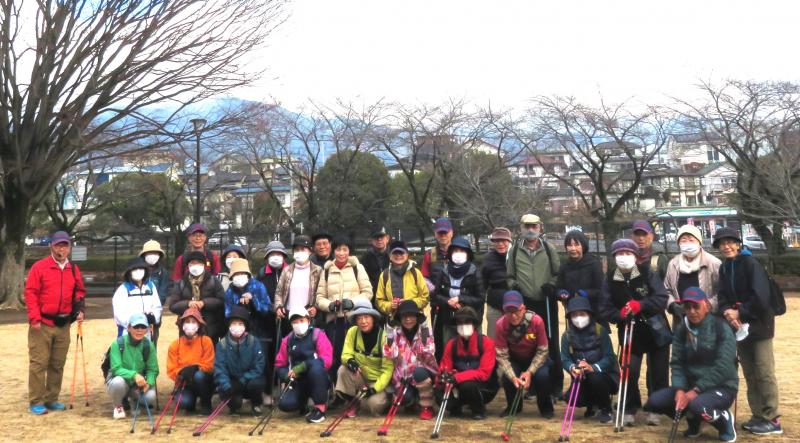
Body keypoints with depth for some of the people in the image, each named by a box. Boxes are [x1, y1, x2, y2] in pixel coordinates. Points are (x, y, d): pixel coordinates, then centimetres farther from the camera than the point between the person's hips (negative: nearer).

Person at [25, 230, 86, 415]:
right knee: (39, 363, -4)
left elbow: (79, 291, 20)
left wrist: (79, 309, 3)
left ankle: (51, 399, 19)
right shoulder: (39, 267, -6)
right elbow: (30, 293, -9)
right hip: (42, 324, -5)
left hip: (63, 325, 5)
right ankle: (35, 402, 3)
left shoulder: (73, 269, 10)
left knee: (58, 364, 10)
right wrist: (34, 318, -15)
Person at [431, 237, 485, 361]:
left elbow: (481, 298, -4)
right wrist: (448, 301, -11)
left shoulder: (474, 273, -4)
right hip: (448, 322, 3)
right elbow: (434, 295, 6)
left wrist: (460, 299, -13)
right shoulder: (444, 272, 5)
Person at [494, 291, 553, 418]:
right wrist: (513, 377, -33)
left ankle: (546, 407, 2)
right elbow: (502, 355, -19)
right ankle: (513, 406, 6)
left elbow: (542, 351, -19)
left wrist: (529, 372, -29)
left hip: (535, 359, -1)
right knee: (506, 377, -28)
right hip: (514, 360, 1)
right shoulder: (500, 325, -25)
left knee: (542, 375, -31)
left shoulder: (536, 321, -29)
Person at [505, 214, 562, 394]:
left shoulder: (549, 249, 5)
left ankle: (556, 384, 11)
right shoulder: (515, 250, 7)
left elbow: (558, 273, 8)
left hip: (547, 303, -1)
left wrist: (551, 285, -10)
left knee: (551, 343, 1)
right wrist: (513, 285, -6)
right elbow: (509, 275, 14)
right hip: (525, 304, 1)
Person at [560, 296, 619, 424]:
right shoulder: (567, 336, -3)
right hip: (581, 379, 3)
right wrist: (572, 368, -35)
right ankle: (591, 404, 17)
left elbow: (609, 358, -19)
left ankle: (606, 409, -6)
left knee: (595, 378, -36)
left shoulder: (600, 331, -13)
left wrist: (593, 368, -37)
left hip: (603, 376, -3)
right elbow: (565, 359, -11)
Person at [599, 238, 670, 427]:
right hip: (629, 332, 1)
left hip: (656, 331, -1)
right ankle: (630, 410, 9)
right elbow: (605, 309, -6)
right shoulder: (610, 279, -4)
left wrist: (640, 305, -32)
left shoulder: (648, 273, -10)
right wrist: (620, 314, -25)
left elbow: (662, 298, -19)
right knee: (629, 371, -7)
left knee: (658, 372, 6)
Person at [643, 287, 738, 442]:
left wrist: (695, 391, -24)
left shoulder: (721, 328, -13)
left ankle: (725, 420, -2)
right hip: (690, 384, 6)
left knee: (697, 405, -37)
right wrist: (679, 390, -19)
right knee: (654, 401, -13)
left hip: (722, 386, -6)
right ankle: (693, 420, 13)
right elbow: (677, 363, -1)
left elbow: (723, 367, -20)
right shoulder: (681, 330, 3)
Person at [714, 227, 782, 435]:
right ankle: (758, 416, 19)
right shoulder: (724, 268, 10)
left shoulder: (751, 263, -13)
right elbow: (723, 297, 4)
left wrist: (740, 313, -16)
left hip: (758, 324, -7)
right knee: (749, 373, 11)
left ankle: (772, 420, 0)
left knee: (764, 372, -6)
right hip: (740, 325, 7)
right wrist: (728, 312, -15)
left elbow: (760, 297, -21)